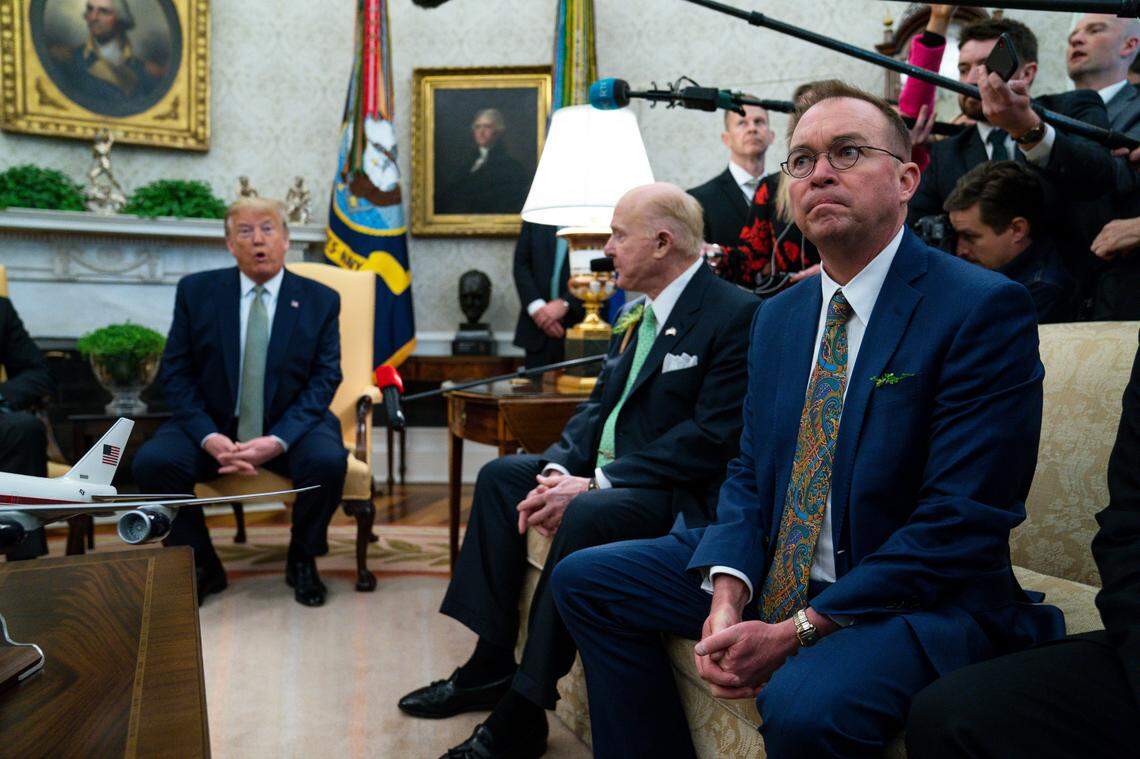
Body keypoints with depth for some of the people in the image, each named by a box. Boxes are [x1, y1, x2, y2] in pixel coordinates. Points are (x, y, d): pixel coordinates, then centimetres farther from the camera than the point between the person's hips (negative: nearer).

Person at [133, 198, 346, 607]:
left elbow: (324, 379, -4)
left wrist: (277, 440, -20)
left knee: (328, 461, -31)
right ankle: (202, 567, 0)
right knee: (151, 462, -25)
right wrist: (209, 437, -18)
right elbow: (175, 373, 0)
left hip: (290, 426, -1)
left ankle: (301, 561, -1)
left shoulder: (321, 300, 1)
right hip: (213, 424, 1)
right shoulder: (195, 291, 2)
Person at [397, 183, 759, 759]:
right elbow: (600, 404, 13)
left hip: (678, 494, -10)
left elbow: (712, 437, -23)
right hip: (607, 474, 10)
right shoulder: (637, 314, 13)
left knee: (586, 517, -34)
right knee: (500, 475, 4)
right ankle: (491, 667, 6)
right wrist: (558, 469, -7)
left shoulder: (734, 314, -16)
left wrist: (594, 485, -24)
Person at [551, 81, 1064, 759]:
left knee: (804, 704, -36)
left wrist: (798, 631, -21)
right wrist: (727, 595, -9)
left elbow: (963, 520, -19)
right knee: (585, 578, 3)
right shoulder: (779, 316, 10)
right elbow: (750, 472, 10)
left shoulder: (987, 309, -13)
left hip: (923, 599, -7)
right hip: (773, 576, 7)